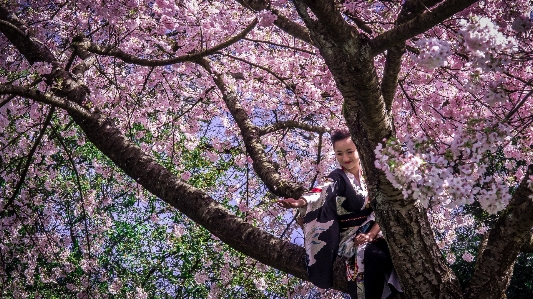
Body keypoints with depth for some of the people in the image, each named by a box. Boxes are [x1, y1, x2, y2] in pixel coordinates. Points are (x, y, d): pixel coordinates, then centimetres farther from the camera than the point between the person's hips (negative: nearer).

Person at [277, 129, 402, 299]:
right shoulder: (337, 179, 5)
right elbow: (320, 194, -17)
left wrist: (371, 233, -15)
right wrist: (300, 202, -40)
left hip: (373, 230, 2)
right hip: (350, 235, -2)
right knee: (376, 256, -35)